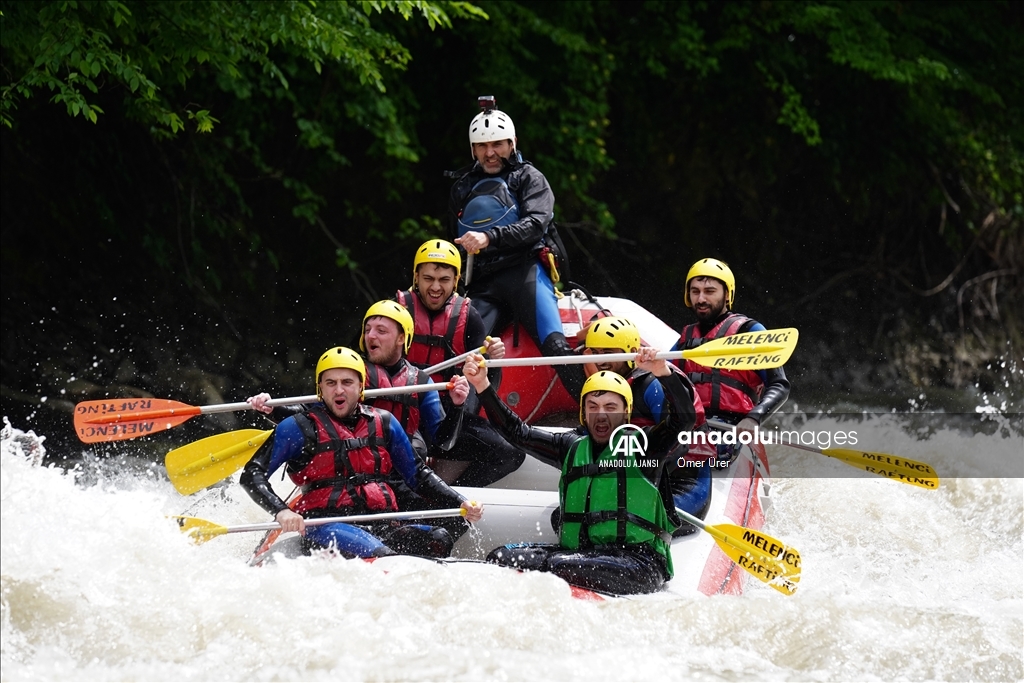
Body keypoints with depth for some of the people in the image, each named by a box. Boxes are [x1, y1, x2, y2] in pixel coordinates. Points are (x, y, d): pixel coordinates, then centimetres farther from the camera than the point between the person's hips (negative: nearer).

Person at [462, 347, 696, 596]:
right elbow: (517, 432, 21)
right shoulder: (573, 447, 20)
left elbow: (684, 417, -8)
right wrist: (482, 386, 13)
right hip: (576, 552, 6)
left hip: (637, 558, -6)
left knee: (560, 566, -33)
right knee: (502, 558, -15)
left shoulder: (641, 446, 5)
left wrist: (663, 372, -23)